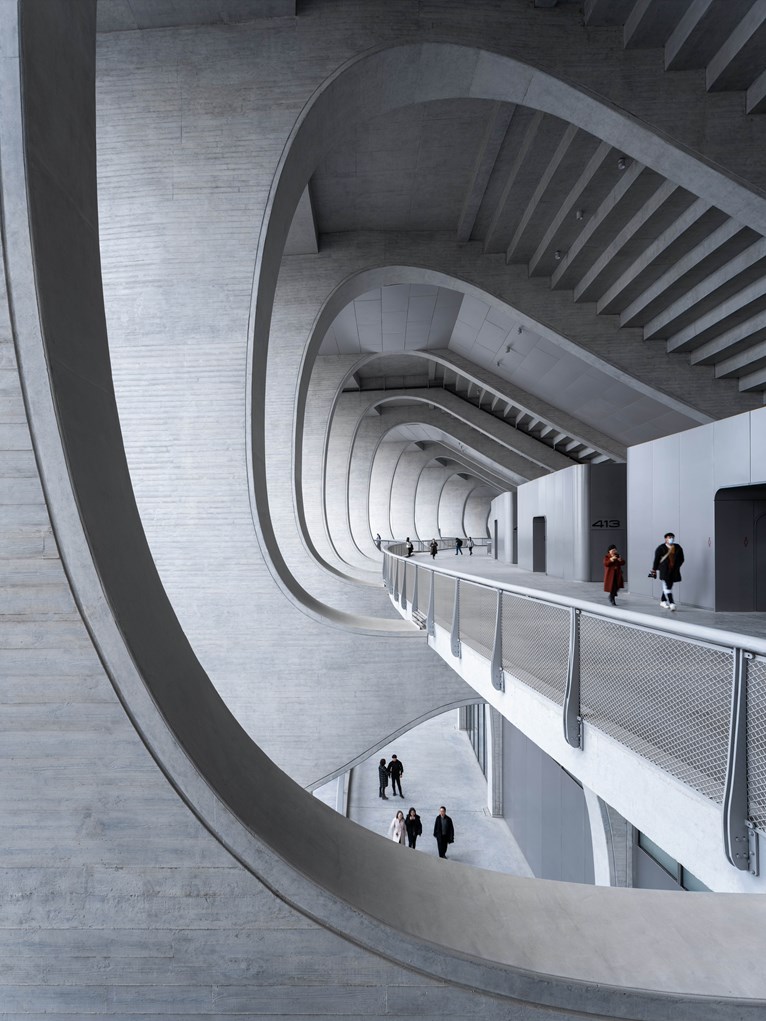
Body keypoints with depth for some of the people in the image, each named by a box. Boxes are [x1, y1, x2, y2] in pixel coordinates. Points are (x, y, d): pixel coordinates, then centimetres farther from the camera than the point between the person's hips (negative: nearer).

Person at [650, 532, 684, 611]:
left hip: (674, 571, 5)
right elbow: (656, 559, -3)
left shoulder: (678, 548, 6)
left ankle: (663, 601, 25)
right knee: (667, 586, -11)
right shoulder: (661, 548, -6)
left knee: (669, 586, 11)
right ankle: (671, 603, -16)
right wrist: (654, 570, -2)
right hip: (664, 570, -5)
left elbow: (681, 559, 14)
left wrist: (676, 566, 2)